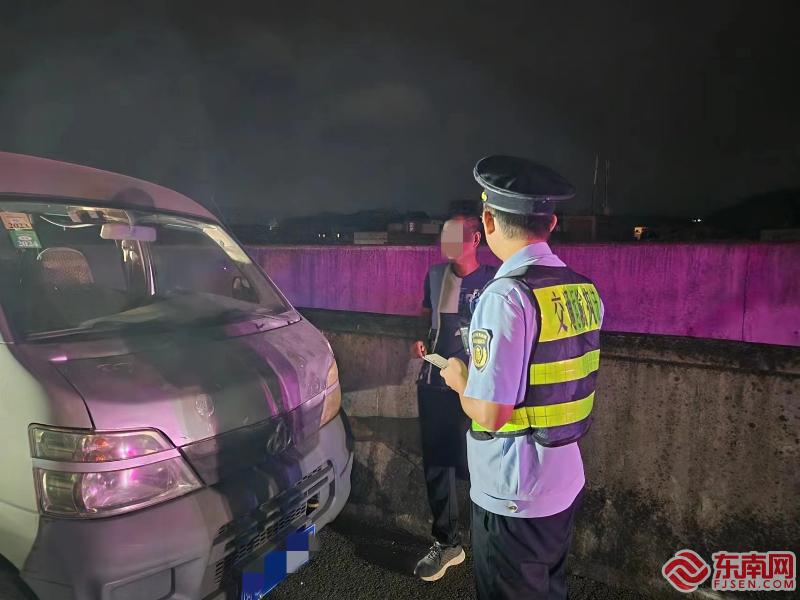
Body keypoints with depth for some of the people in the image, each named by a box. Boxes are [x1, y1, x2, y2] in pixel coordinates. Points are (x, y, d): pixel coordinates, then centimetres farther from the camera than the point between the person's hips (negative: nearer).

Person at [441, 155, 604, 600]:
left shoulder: (507, 295, -24)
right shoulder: (584, 290, 1)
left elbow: (489, 414, -25)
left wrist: (459, 377, -5)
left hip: (513, 496, -8)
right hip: (566, 481, 8)